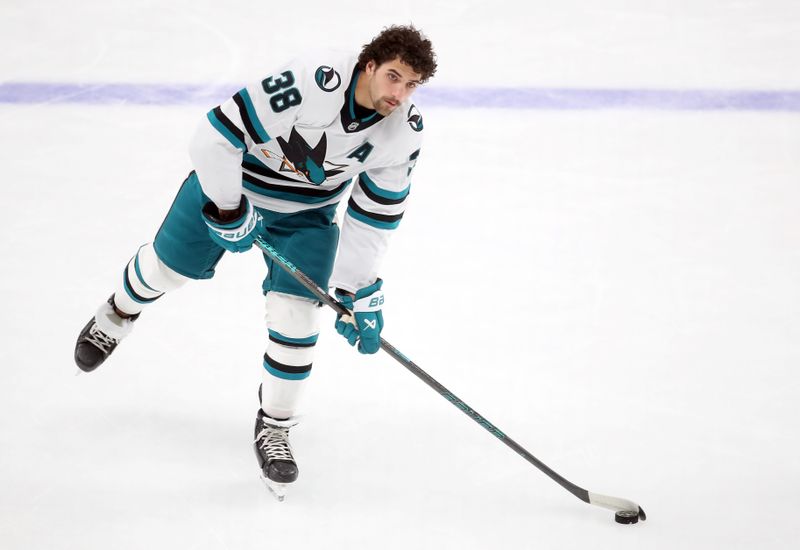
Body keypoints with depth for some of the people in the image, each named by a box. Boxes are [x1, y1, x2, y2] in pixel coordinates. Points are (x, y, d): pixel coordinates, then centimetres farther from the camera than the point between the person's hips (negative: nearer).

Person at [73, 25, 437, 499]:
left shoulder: (405, 132, -20)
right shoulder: (314, 82, -38)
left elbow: (374, 217, -8)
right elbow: (215, 136, -33)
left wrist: (360, 292, -9)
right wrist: (227, 213, -24)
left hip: (307, 211, 3)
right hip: (234, 179, -3)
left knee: (295, 316, -8)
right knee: (167, 267, 13)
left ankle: (275, 427, 14)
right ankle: (118, 315, 49)